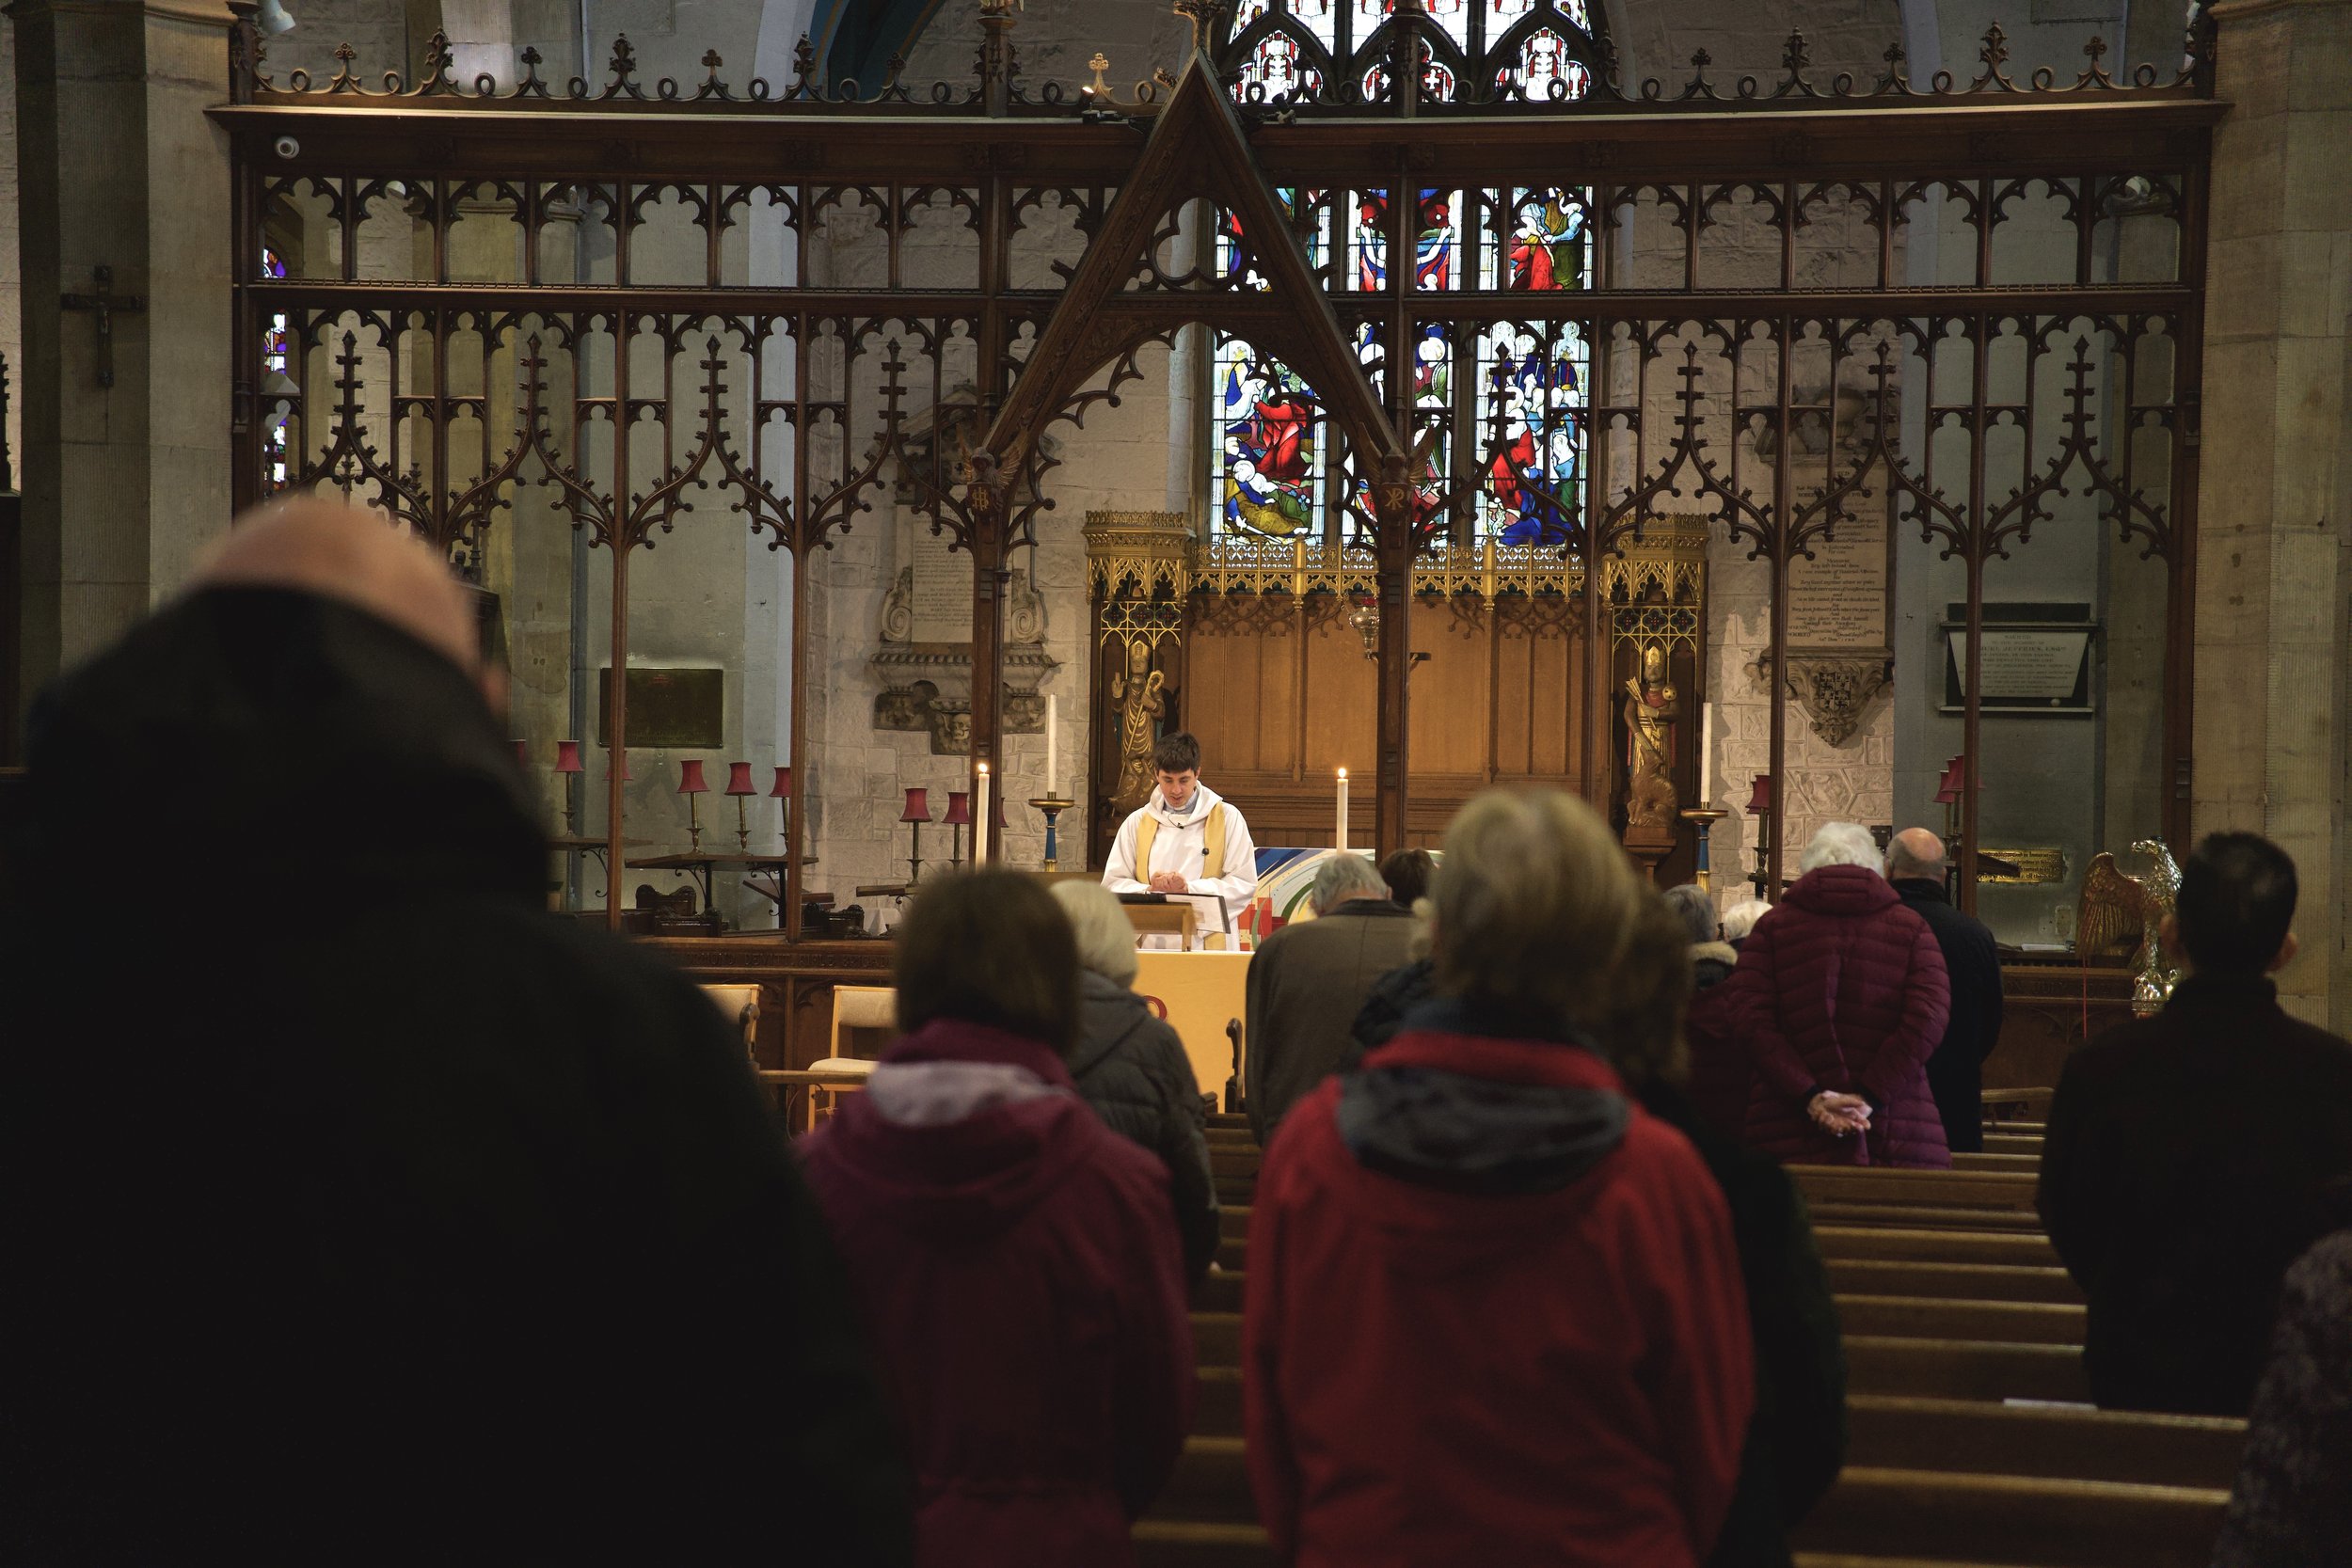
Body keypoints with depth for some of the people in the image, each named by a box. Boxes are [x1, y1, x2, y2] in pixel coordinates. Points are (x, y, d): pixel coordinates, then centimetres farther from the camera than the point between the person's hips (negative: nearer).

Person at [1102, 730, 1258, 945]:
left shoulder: (1227, 818, 9)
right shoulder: (1137, 822, 15)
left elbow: (1245, 884, 2)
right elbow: (1112, 884, 12)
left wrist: (1188, 889, -9)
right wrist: (1150, 891, -8)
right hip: (1150, 942, 2)